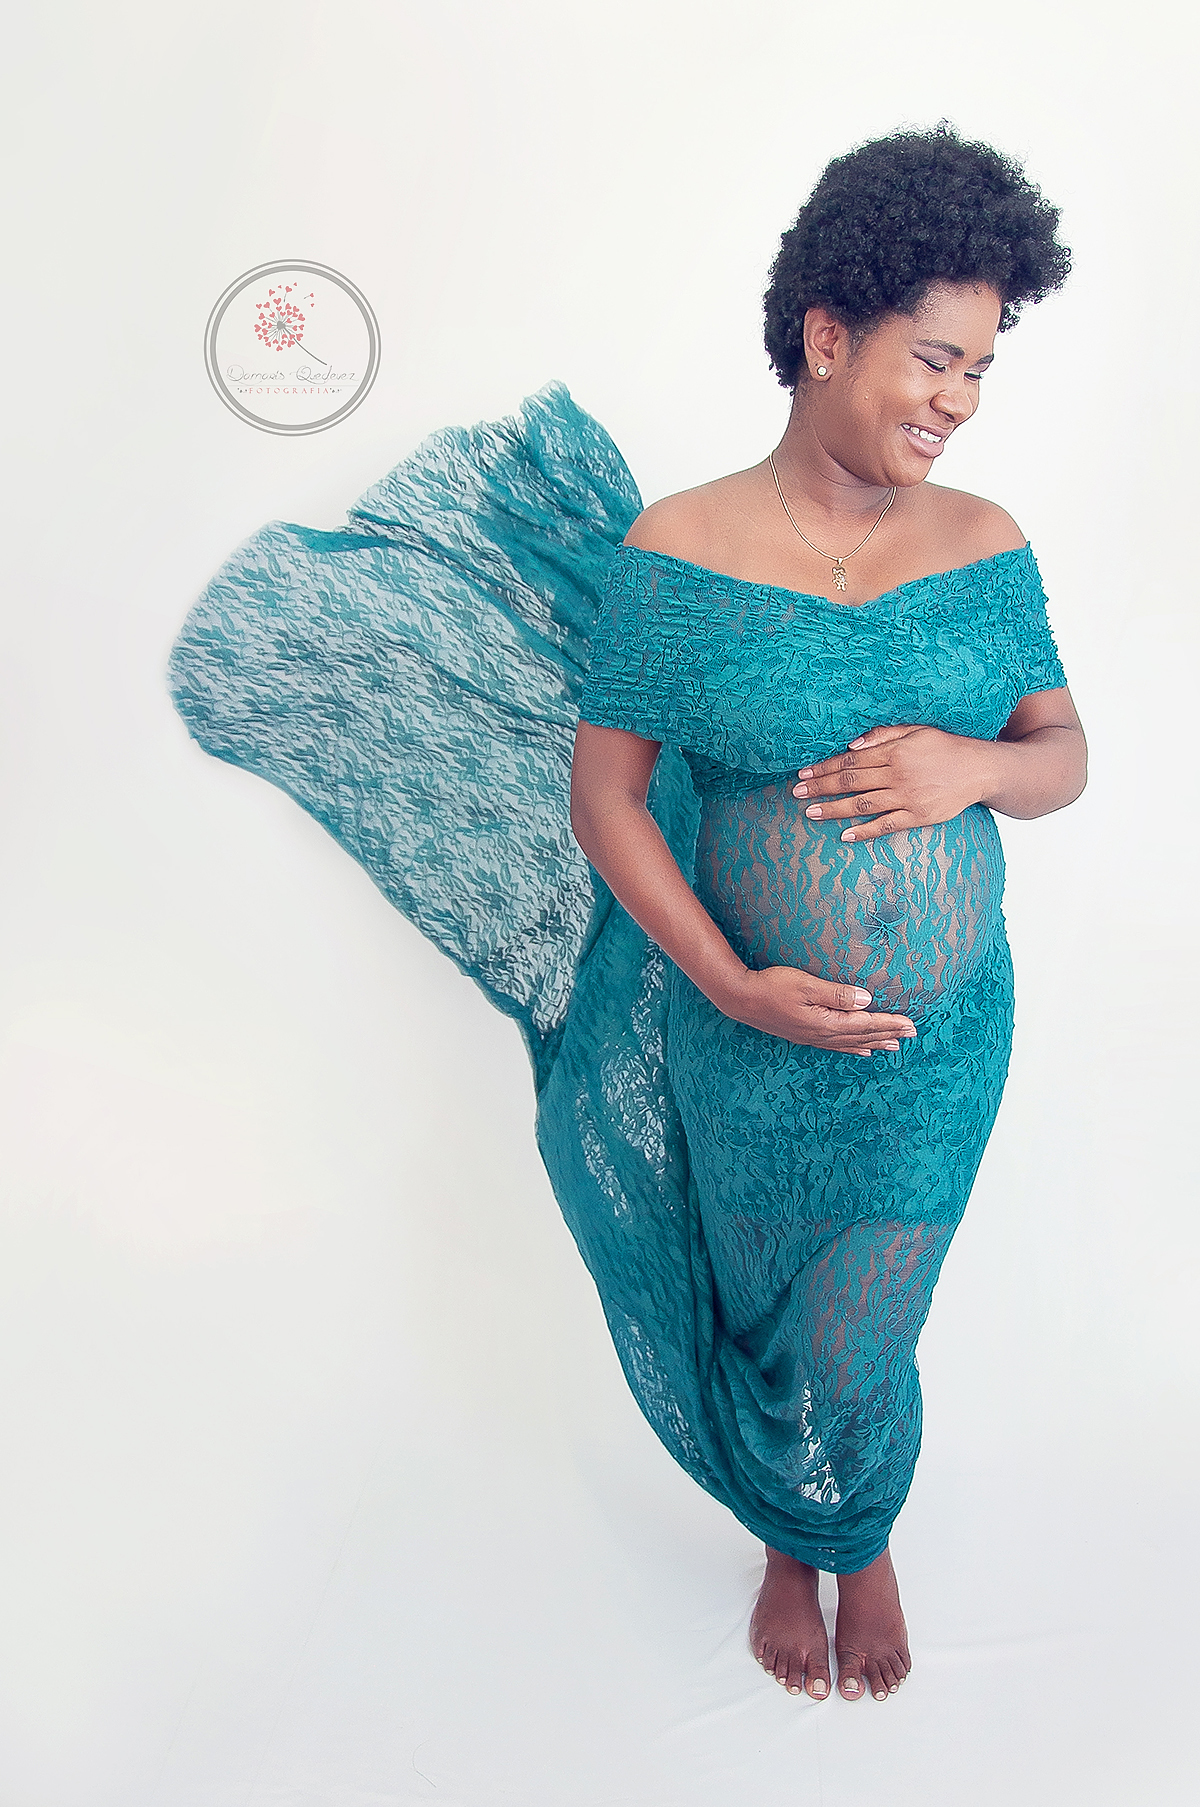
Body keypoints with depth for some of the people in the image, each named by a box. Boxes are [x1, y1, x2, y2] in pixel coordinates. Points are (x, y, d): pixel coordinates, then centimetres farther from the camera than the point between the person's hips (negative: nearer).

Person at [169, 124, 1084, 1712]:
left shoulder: (987, 549, -3)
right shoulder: (675, 553, -12)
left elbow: (1065, 756, 5)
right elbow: (603, 797, -10)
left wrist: (977, 764, -19)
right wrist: (732, 986, -19)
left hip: (941, 1051, 2)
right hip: (746, 1048, -1)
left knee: (856, 1345, 16)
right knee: (760, 1315, 20)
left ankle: (863, 1540, 52)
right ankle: (790, 1538, 54)